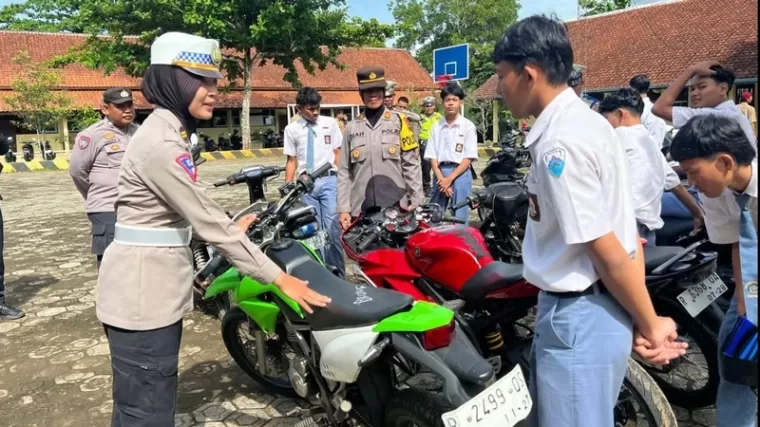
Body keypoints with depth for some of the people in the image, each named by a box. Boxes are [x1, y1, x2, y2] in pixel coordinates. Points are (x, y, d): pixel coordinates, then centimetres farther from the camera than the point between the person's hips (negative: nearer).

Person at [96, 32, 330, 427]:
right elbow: (207, 222, -23)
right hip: (141, 293, -10)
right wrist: (279, 278, -20)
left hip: (157, 286, 10)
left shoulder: (170, 131, 11)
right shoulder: (160, 142, -21)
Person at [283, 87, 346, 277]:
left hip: (328, 180, -1)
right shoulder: (291, 129, 5)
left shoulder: (330, 123, 4)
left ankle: (338, 273, 5)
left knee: (332, 227, -4)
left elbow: (338, 153, 6)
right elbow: (291, 161, 9)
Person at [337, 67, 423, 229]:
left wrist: (416, 201, -2)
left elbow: (411, 164, 2)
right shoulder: (352, 127, 9)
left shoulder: (399, 121, 4)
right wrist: (343, 208, 2)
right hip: (361, 208, 2)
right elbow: (344, 172, 8)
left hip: (397, 205, -1)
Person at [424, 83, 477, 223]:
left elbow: (468, 158, -5)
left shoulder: (468, 126, -1)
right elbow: (432, 156, 5)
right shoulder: (436, 126, 7)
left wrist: (450, 179, -12)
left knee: (459, 218, 0)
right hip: (440, 174, 3)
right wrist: (441, 179, -9)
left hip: (460, 174, -3)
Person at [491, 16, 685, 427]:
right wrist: (645, 322, 10)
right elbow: (625, 235, 8)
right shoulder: (586, 121, 8)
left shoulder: (558, 141, -22)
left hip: (578, 316, -10)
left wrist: (650, 326, -8)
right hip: (600, 310, 10)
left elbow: (607, 251, -20)